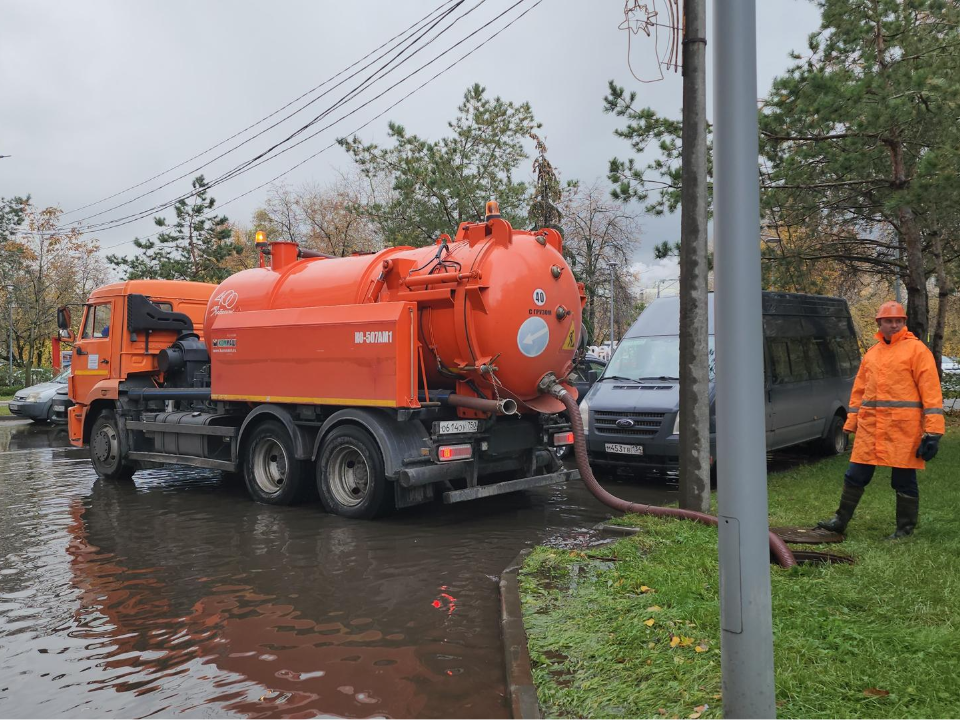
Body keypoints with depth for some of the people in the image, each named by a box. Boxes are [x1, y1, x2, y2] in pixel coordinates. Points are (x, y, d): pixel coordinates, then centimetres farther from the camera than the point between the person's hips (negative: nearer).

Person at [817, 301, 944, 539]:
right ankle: (841, 520, 19)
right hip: (870, 427, 5)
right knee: (855, 476, 9)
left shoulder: (917, 349, -3)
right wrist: (851, 422, 14)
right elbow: (859, 390, 19)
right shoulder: (871, 354, 15)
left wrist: (932, 431, -13)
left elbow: (931, 390, -8)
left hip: (903, 428, -5)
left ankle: (905, 529, 20)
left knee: (904, 480, 5)